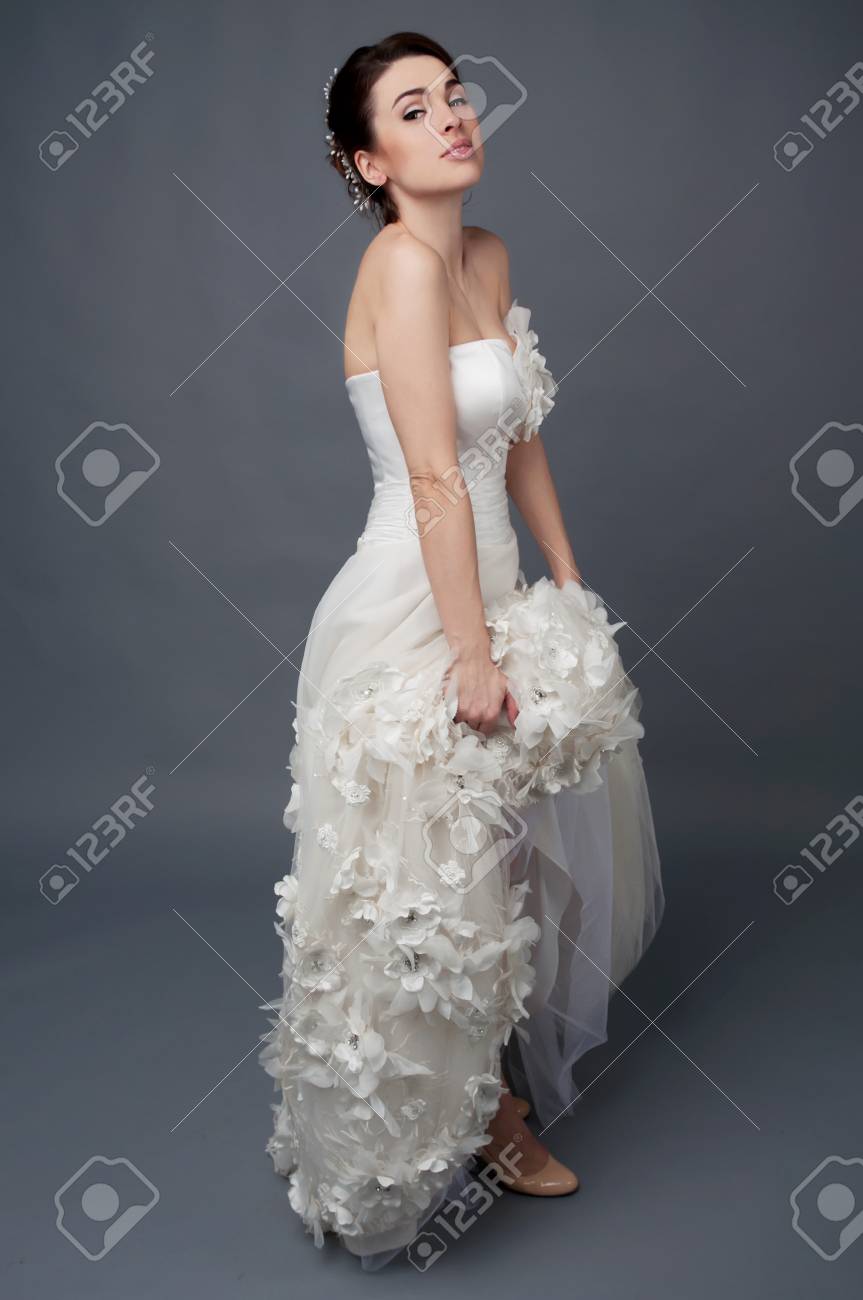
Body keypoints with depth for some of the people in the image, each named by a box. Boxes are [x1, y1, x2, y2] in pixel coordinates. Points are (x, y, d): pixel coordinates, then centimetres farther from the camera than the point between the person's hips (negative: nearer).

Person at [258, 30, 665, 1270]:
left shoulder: (489, 255, 9)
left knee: (504, 866, 20)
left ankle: (489, 1097, 44)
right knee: (426, 893, 7)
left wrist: (569, 587, 14)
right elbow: (436, 480, -21)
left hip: (487, 592, 9)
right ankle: (410, 1145, 32)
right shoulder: (404, 260, -17)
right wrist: (473, 653, -20)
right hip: (414, 612, -9)